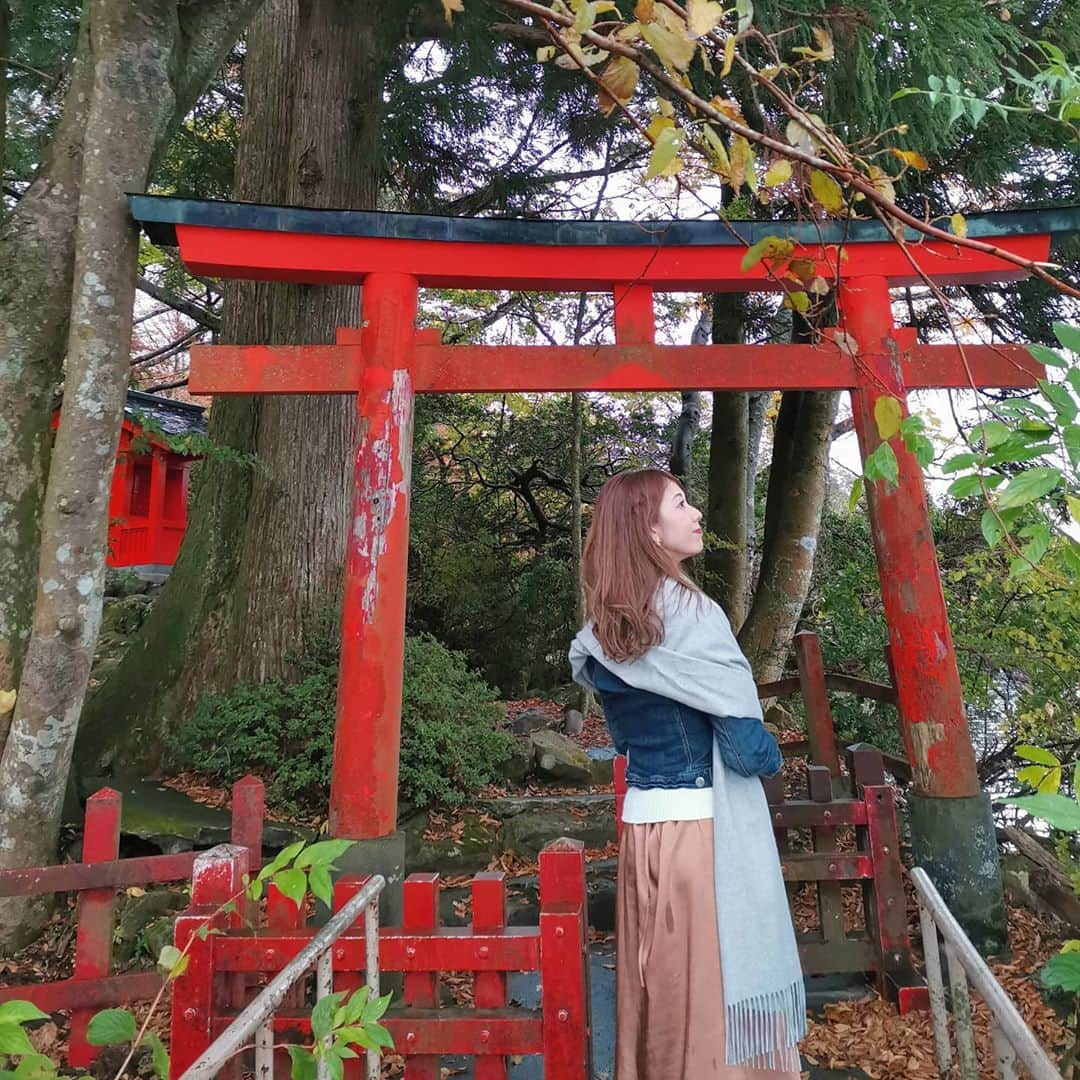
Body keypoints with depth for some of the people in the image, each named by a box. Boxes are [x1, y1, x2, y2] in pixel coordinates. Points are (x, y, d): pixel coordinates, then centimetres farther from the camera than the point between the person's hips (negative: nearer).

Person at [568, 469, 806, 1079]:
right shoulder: (689, 612, -16)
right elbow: (747, 745, -16)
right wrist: (771, 756, 4)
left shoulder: (604, 633, 6)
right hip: (704, 826, -7)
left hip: (642, 822, 7)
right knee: (720, 990, 7)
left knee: (662, 987, 19)